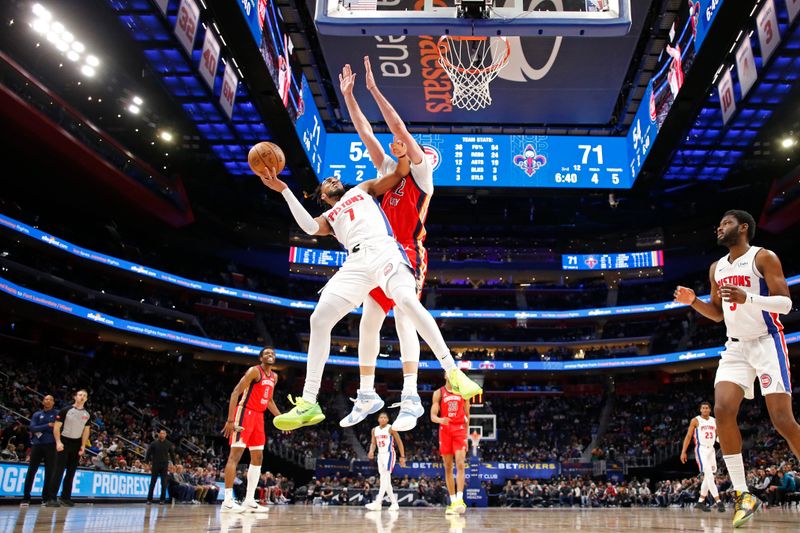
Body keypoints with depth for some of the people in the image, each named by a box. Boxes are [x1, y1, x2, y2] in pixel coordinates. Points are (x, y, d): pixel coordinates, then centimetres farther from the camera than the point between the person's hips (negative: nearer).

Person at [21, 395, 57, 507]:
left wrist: (41, 429, -11)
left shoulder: (57, 414, 8)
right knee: (31, 471, -1)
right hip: (37, 445, 1)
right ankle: (26, 498, 7)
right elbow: (33, 428, -3)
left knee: (49, 472, 0)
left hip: (51, 445, -1)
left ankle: (46, 497, 8)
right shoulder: (37, 415, 12)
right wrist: (48, 426, -12)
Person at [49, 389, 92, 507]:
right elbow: (57, 427, -7)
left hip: (77, 444, 5)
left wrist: (83, 446, 3)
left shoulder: (87, 414, 8)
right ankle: (52, 498, -9)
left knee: (71, 472, 6)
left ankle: (65, 497, 11)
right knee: (59, 470, -10)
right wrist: (58, 442, -17)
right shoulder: (66, 410, -6)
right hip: (64, 442, -5)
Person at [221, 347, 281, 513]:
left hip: (258, 416, 9)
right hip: (244, 413, -9)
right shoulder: (254, 371, -11)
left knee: (257, 457, 7)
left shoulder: (274, 377, 14)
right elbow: (235, 393, -15)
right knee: (236, 454, -11)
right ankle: (228, 501, -11)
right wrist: (230, 420, -23)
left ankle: (249, 500, 10)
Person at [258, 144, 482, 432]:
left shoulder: (363, 188, 31)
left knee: (408, 302, -30)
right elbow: (309, 227, 7)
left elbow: (400, 173, 21)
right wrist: (283, 189, 4)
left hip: (383, 251, -3)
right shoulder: (327, 218, 32)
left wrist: (402, 155, -3)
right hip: (355, 264, 3)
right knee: (319, 319, -9)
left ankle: (453, 372, -22)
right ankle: (308, 403, -4)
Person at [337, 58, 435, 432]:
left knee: (403, 318, -18)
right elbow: (365, 133, 20)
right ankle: (367, 395, 13)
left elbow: (400, 130, -8)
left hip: (407, 254, -8)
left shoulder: (420, 172, 2)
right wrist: (348, 95, 17)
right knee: (367, 323, 4)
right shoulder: (389, 171, 21)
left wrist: (374, 89, -8)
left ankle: (411, 398, -18)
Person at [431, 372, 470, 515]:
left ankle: (460, 499, -19)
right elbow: (433, 416, -1)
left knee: (460, 464, -14)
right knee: (448, 467, 4)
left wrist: (466, 435, 9)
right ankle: (453, 501, 10)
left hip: (459, 430, -1)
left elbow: (467, 415, 13)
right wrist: (440, 420, -25)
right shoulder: (438, 393, 4)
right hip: (445, 430, 1)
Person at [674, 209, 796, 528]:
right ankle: (743, 495, -5)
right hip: (736, 347, 6)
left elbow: (785, 303, -14)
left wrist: (747, 298, -29)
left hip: (767, 343, -5)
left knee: (782, 419, -10)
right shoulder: (717, 268, 12)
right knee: (722, 410, -11)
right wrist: (693, 301, 1)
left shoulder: (763, 257, -7)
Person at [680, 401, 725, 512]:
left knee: (709, 477, 9)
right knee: (708, 475, -17)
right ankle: (718, 502, -19)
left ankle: (700, 502, 19)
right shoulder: (695, 421, -4)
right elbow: (688, 436, -5)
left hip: (711, 450, 6)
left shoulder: (714, 421, 11)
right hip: (701, 450, -6)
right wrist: (683, 452, -12)